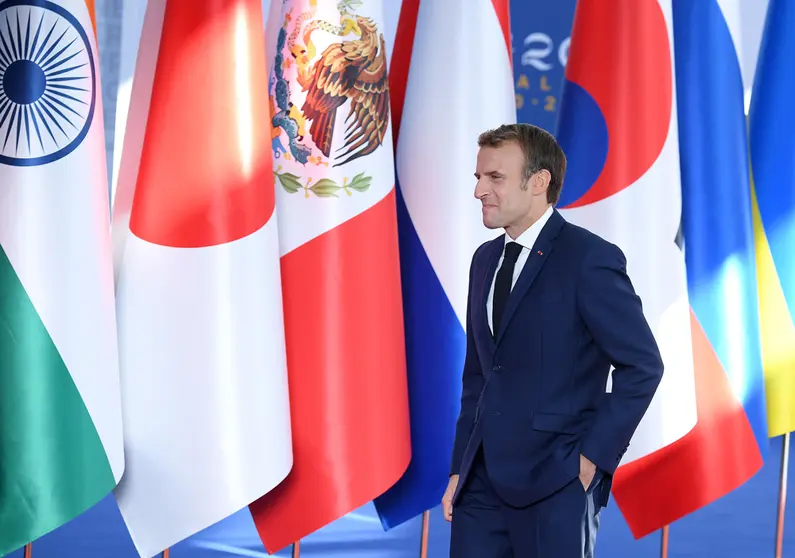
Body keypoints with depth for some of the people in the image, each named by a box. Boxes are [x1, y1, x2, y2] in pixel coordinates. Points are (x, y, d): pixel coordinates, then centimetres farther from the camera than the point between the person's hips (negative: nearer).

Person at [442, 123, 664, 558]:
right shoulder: (486, 259, 14)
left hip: (556, 484, -7)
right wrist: (460, 469, 13)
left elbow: (642, 365, -11)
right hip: (483, 481, 7)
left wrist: (594, 456, -12)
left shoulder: (588, 258, -9)